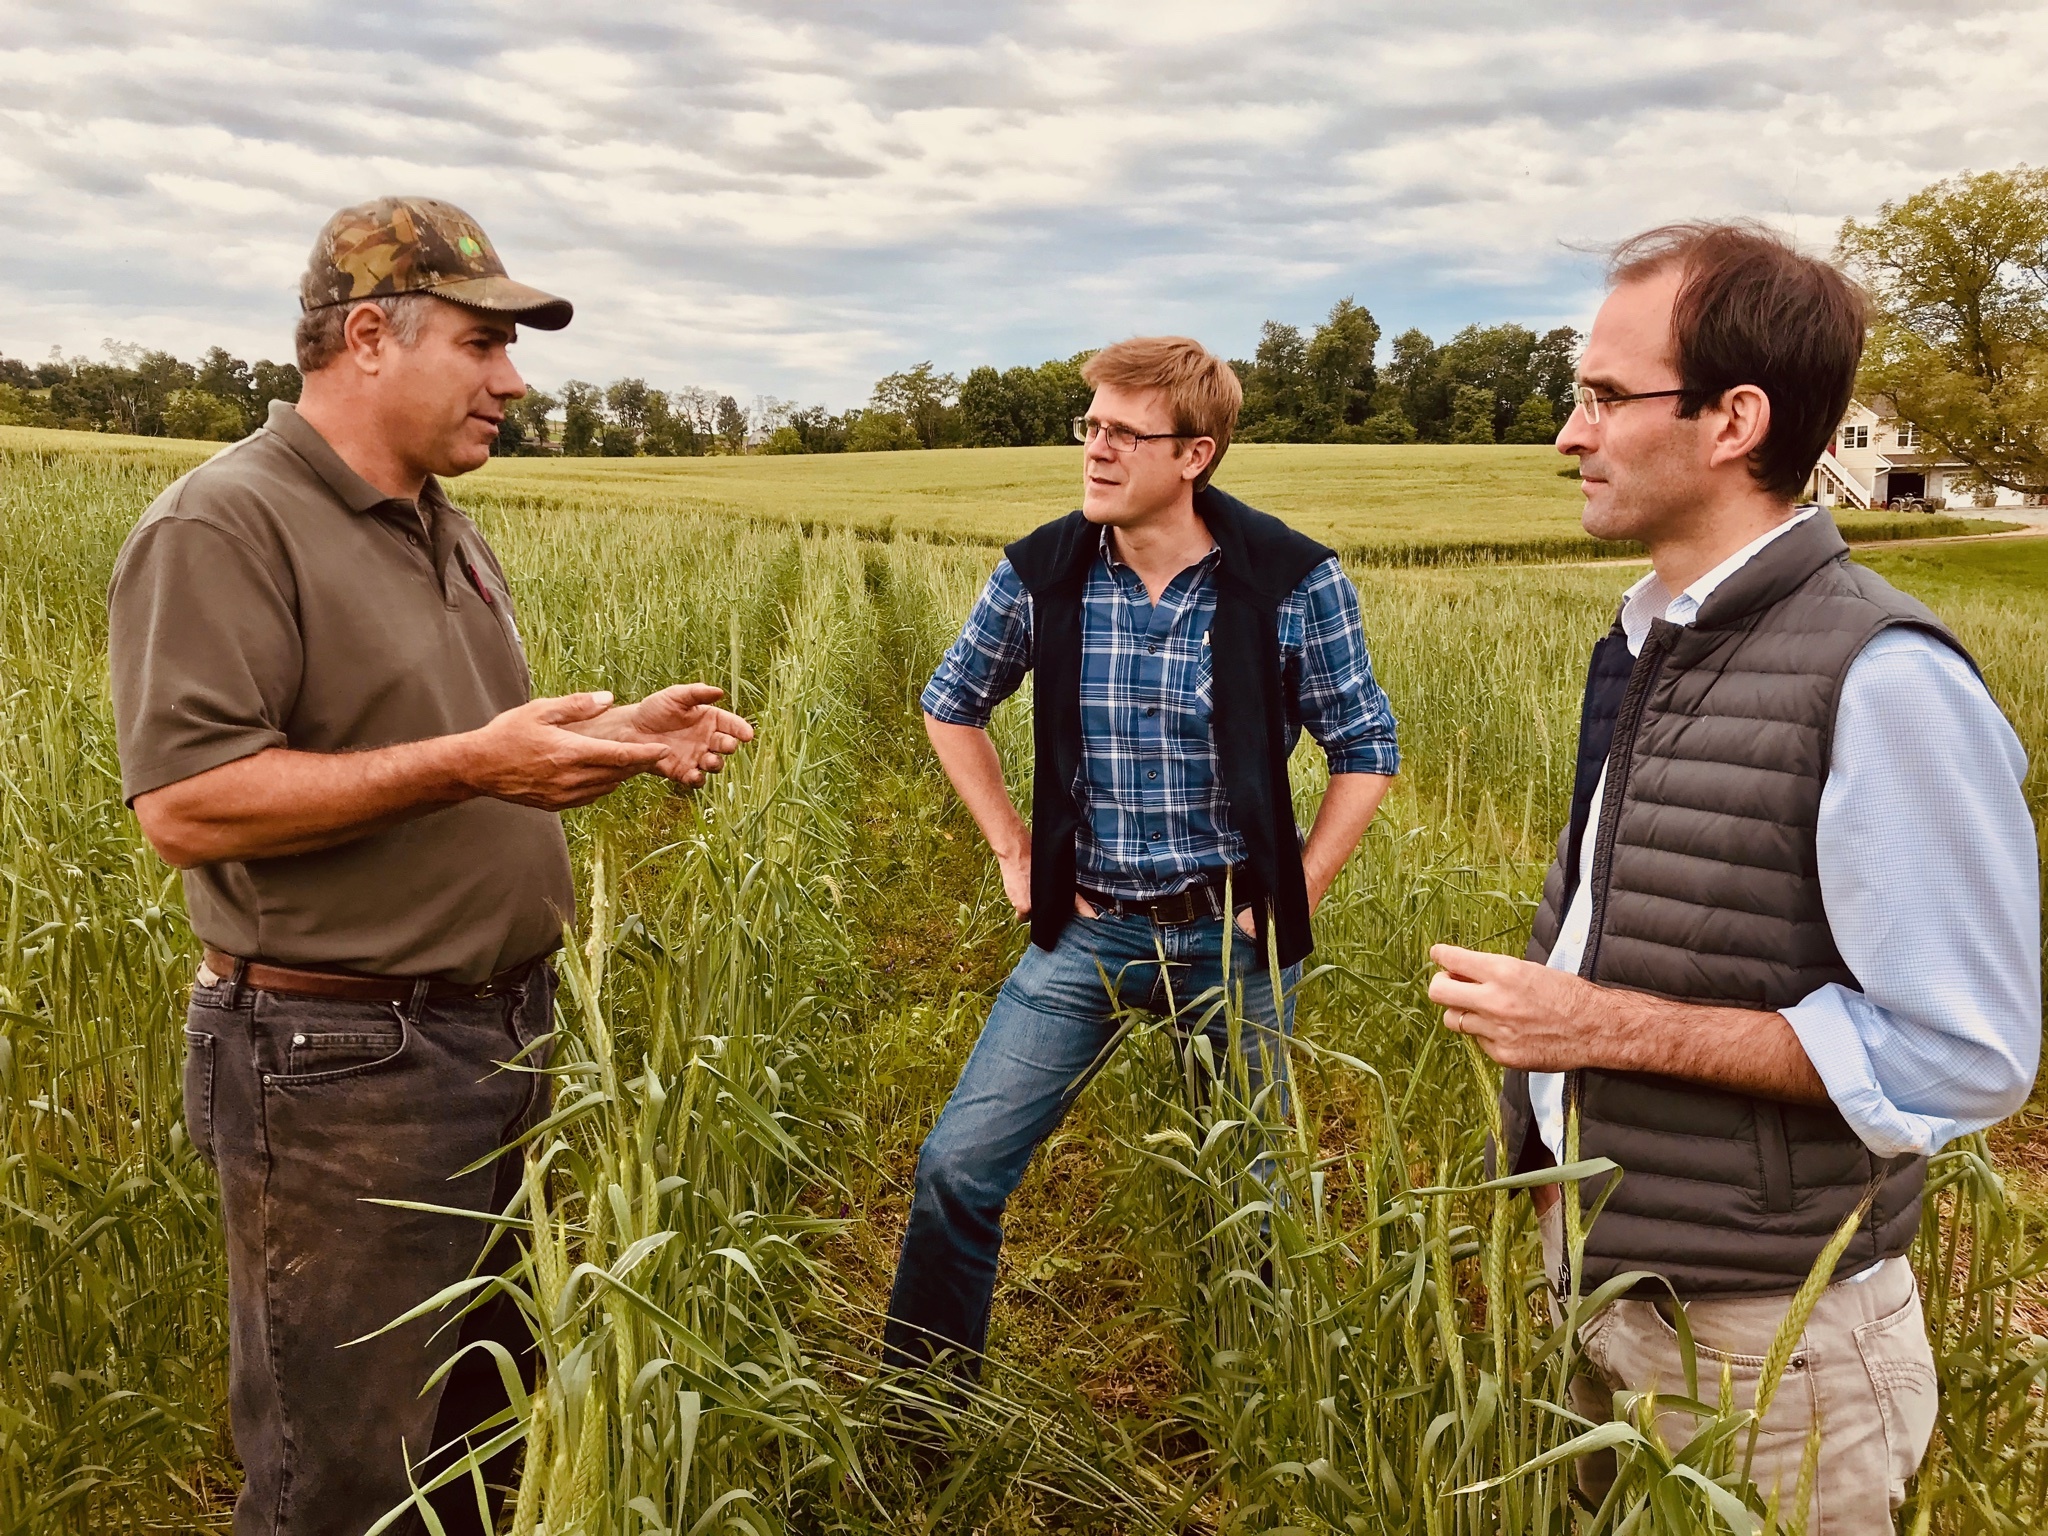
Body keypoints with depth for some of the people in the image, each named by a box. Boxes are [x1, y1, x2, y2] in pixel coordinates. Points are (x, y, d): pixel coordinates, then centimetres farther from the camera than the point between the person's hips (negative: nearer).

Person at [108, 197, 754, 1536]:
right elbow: (183, 805, -23)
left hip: (506, 1033, 9)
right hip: (341, 1068, -8)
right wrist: (467, 764, -27)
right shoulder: (223, 528, -15)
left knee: (482, 1421, 22)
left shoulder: (449, 534, 13)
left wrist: (616, 739, 4)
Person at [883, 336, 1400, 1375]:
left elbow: (1366, 750, -2)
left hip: (1231, 936, -1)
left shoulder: (1293, 581, -12)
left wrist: (1294, 895, -6)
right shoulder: (1040, 573, -6)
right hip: (1086, 929, 1)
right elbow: (951, 706, 10)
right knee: (958, 1167, -3)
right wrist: (1012, 850, 3)